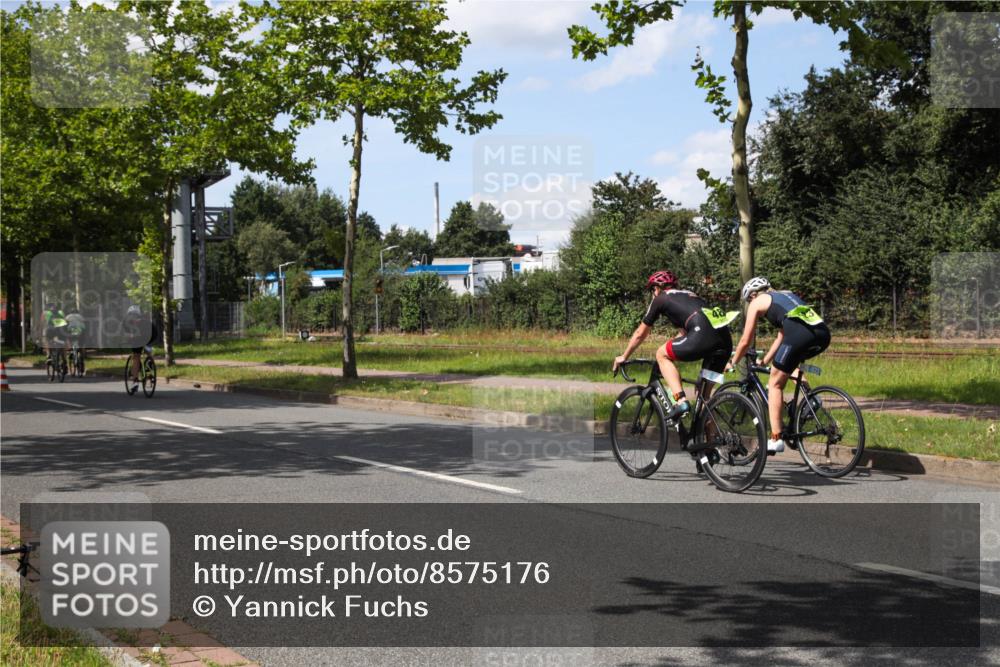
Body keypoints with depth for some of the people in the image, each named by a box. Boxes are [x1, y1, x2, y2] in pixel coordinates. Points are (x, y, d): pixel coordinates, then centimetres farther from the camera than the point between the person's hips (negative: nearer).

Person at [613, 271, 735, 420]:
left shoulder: (661, 299, 19)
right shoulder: (690, 295, 38)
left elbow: (640, 333, 28)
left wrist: (623, 357, 41)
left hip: (704, 334, -7)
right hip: (726, 340, 7)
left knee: (661, 354, 14)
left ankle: (680, 400, -2)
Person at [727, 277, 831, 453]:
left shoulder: (757, 302, 18)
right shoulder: (786, 294, 36)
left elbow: (745, 341, 22)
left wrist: (732, 362, 37)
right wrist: (764, 362, 47)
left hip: (800, 334, -7)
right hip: (823, 334, 7)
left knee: (775, 384, 6)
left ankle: (776, 439, 0)